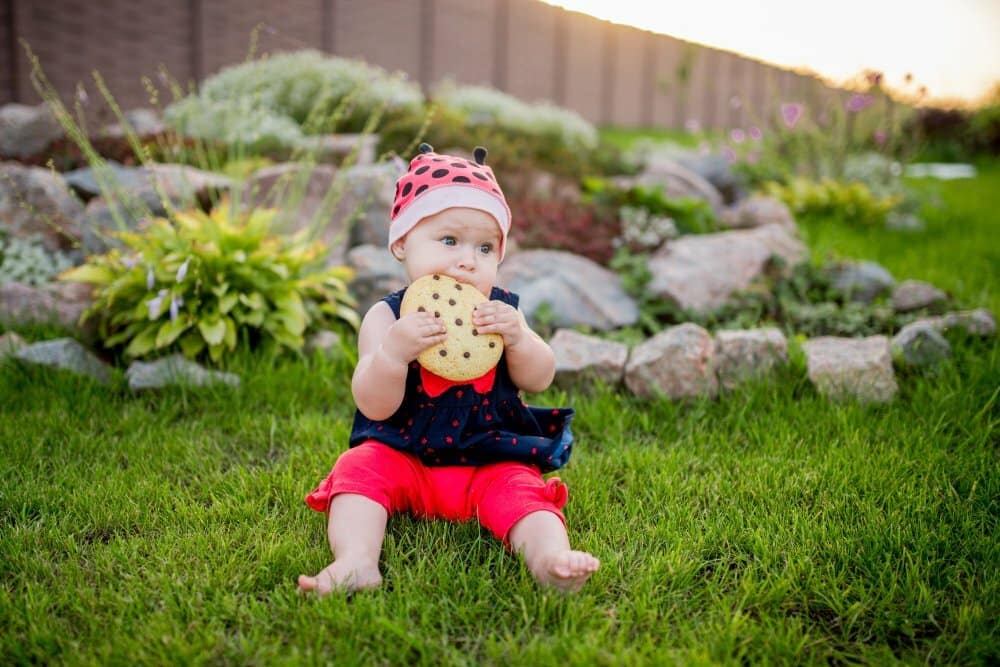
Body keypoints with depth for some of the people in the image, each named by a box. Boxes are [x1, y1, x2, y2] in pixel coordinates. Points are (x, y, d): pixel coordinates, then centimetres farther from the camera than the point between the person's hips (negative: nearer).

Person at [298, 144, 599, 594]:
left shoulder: (502, 310, 4)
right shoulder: (386, 316, -5)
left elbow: (539, 380, -2)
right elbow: (375, 407, -15)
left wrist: (516, 337, -22)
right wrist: (393, 350, -34)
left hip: (492, 461, 1)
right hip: (401, 457, 0)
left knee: (520, 489, -24)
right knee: (361, 468, -23)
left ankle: (549, 557, -44)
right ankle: (356, 563, -38)